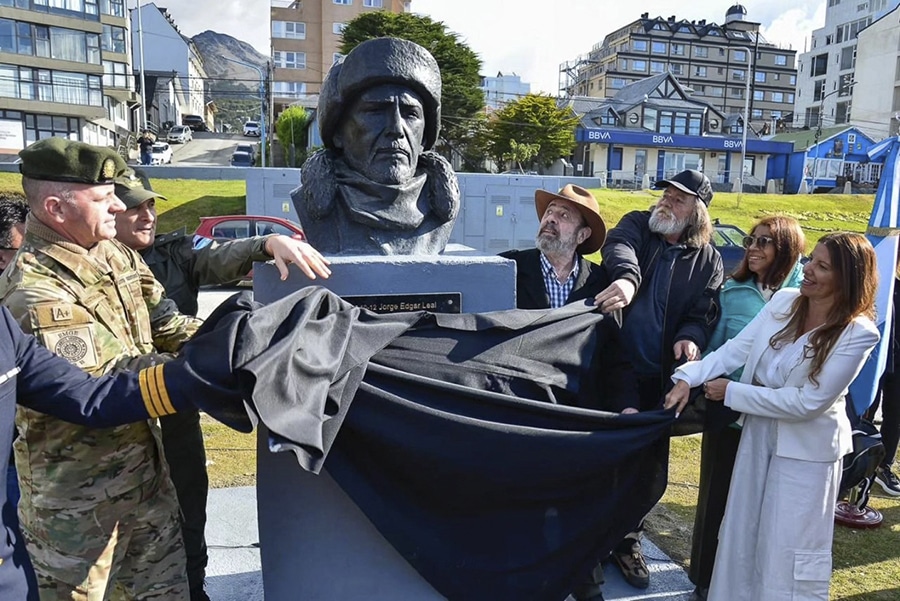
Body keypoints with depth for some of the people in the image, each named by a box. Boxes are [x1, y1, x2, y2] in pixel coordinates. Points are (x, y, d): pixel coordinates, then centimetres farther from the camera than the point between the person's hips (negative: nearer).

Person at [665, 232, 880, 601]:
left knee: (788, 551, 8)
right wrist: (687, 378, -21)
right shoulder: (784, 301, -6)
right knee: (741, 536, 19)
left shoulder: (858, 333, -19)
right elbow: (735, 349, -7)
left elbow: (808, 402, -22)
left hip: (806, 448, -5)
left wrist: (731, 392, -19)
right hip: (758, 433, 5)